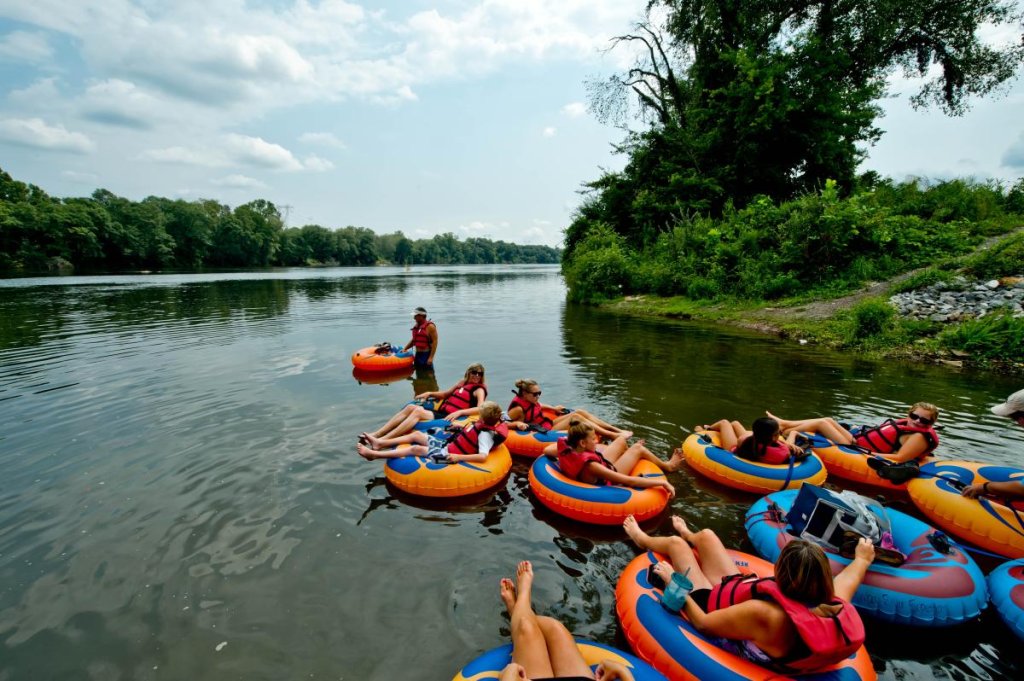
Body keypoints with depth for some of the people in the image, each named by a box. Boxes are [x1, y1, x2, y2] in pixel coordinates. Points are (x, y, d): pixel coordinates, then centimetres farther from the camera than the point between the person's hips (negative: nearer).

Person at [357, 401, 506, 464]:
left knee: (415, 449, -13)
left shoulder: (485, 435, -24)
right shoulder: (485, 425, 3)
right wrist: (462, 428, 17)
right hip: (446, 444, 9)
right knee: (416, 434, 9)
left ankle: (374, 454, -7)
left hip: (449, 454, -9)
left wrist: (458, 457, -36)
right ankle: (380, 443, 16)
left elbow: (483, 456, -38)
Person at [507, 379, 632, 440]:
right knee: (575, 416, -22)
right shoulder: (518, 408, -21)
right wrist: (518, 424, -31)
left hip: (549, 424, 10)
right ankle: (612, 435, -23)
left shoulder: (529, 400, 3)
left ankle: (617, 430, -8)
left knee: (580, 411, -4)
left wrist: (553, 408, 23)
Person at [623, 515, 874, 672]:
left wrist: (673, 582, -18)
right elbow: (849, 576, -4)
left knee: (676, 543, 15)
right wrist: (863, 559, 18)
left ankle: (644, 540, 51)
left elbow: (703, 623, -32)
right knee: (706, 535, 23)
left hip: (713, 602, -6)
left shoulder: (766, 615, -46)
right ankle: (688, 535, 62)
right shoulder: (835, 606, -29)